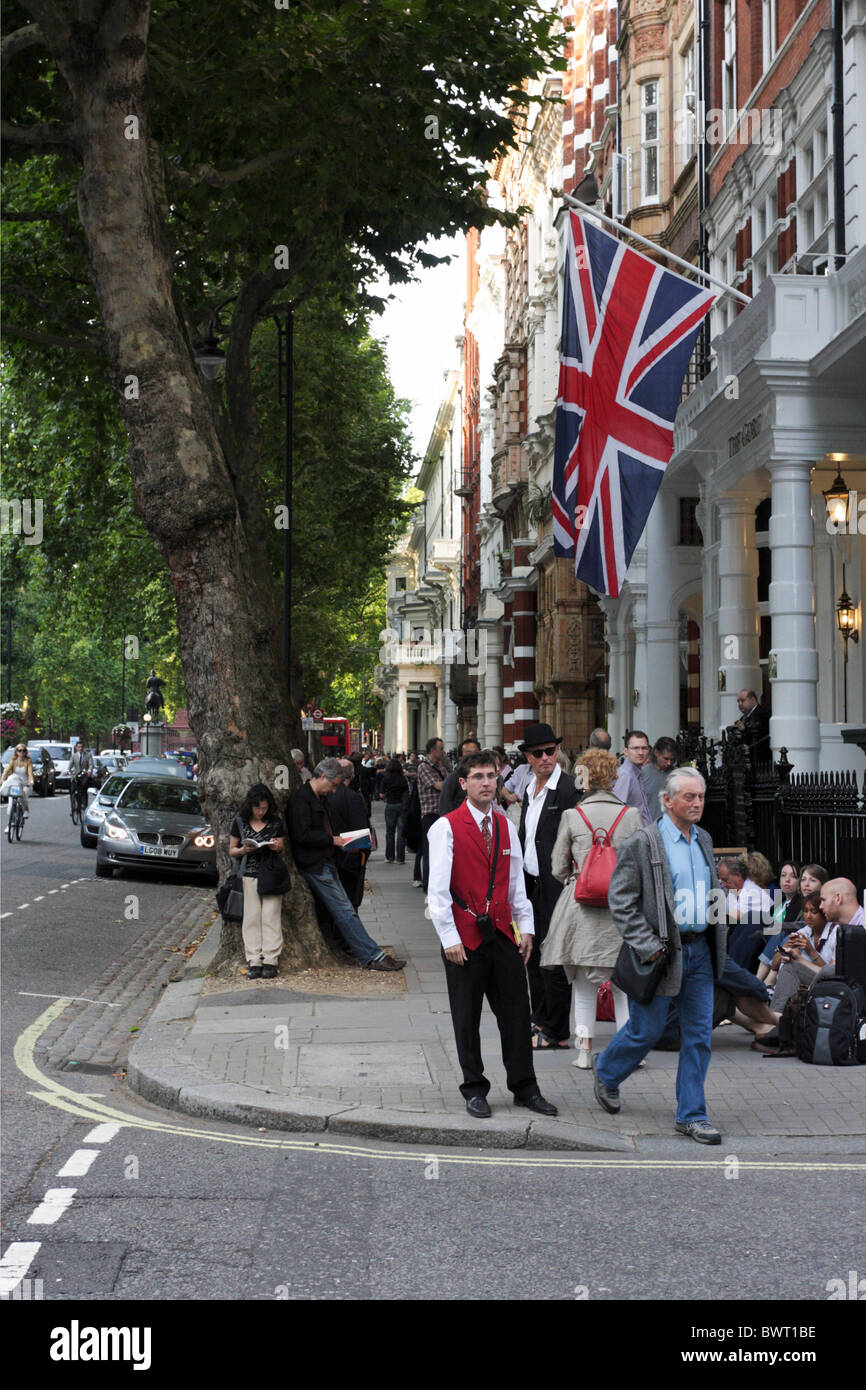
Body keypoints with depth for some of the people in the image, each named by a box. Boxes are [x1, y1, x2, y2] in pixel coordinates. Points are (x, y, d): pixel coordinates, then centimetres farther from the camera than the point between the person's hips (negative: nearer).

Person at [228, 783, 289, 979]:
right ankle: (254, 962, 0)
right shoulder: (240, 822, 5)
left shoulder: (276, 822, 6)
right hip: (248, 874, 0)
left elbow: (282, 849, 15)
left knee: (270, 917, -5)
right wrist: (243, 850, -10)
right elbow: (232, 850, 11)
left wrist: (278, 847, -9)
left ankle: (270, 961, -4)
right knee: (251, 918, -2)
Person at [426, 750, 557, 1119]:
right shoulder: (447, 827, -7)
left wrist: (525, 926, 9)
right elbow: (438, 888, -10)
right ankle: (474, 1090, 17)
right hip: (464, 936, -5)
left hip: (502, 933, 5)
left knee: (516, 1012, 6)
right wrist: (449, 937, -14)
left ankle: (524, 1088, 16)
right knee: (467, 1018, 5)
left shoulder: (505, 826, 10)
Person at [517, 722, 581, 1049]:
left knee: (554, 960, -3)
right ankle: (541, 1021, 26)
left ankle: (557, 1033, 5)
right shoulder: (529, 789, 13)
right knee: (534, 956, 15)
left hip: (555, 887, -8)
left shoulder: (568, 791, -13)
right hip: (531, 884, 8)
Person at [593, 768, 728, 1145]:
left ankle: (691, 1115, 12)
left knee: (699, 1034, 4)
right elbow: (620, 901, -11)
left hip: (700, 951, 6)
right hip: (662, 953, -6)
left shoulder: (704, 840, 11)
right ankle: (606, 1071, 34)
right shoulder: (642, 843, -10)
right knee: (647, 1030, 5)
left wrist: (717, 939, 12)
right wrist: (647, 946, -15)